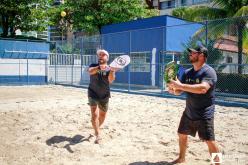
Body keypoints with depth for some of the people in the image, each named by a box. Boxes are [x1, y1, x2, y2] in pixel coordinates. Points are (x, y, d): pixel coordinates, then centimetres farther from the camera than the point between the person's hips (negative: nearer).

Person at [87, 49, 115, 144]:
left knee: (102, 116, 14)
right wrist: (99, 67, -47)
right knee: (94, 114, -14)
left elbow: (111, 80, -23)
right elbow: (90, 71, -27)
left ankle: (97, 128, 42)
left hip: (104, 96, 2)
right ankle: (98, 135, -8)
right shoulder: (94, 66, -3)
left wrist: (112, 71, -43)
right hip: (93, 94, -1)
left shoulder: (109, 69, -4)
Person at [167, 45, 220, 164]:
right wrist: (173, 90, -16)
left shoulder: (209, 72, -17)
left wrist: (181, 85, -35)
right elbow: (179, 91, 8)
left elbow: (202, 88, -35)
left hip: (204, 115, -7)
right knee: (182, 135, 18)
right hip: (188, 113, 8)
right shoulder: (187, 72, 5)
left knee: (210, 141, -6)